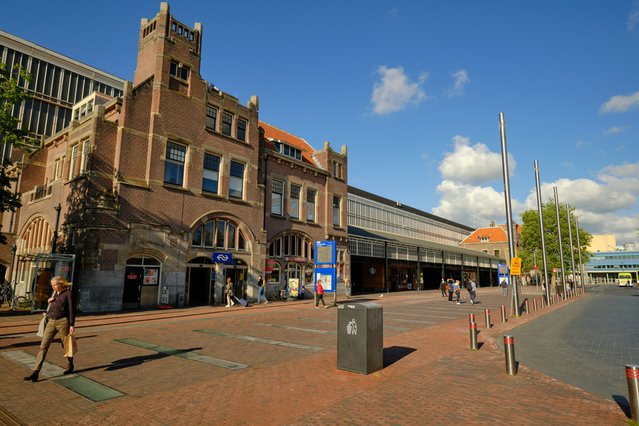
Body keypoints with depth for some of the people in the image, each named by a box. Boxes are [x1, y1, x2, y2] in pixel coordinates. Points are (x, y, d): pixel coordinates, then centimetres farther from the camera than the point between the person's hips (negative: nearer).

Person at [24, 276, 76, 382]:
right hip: (51, 322, 6)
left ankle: (70, 366, 28)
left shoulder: (67, 293, -7)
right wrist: (49, 301, 4)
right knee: (43, 346, -3)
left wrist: (72, 325, -13)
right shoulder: (54, 293, 13)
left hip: (63, 322, -6)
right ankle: (35, 372, -4)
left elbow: (71, 310, -9)